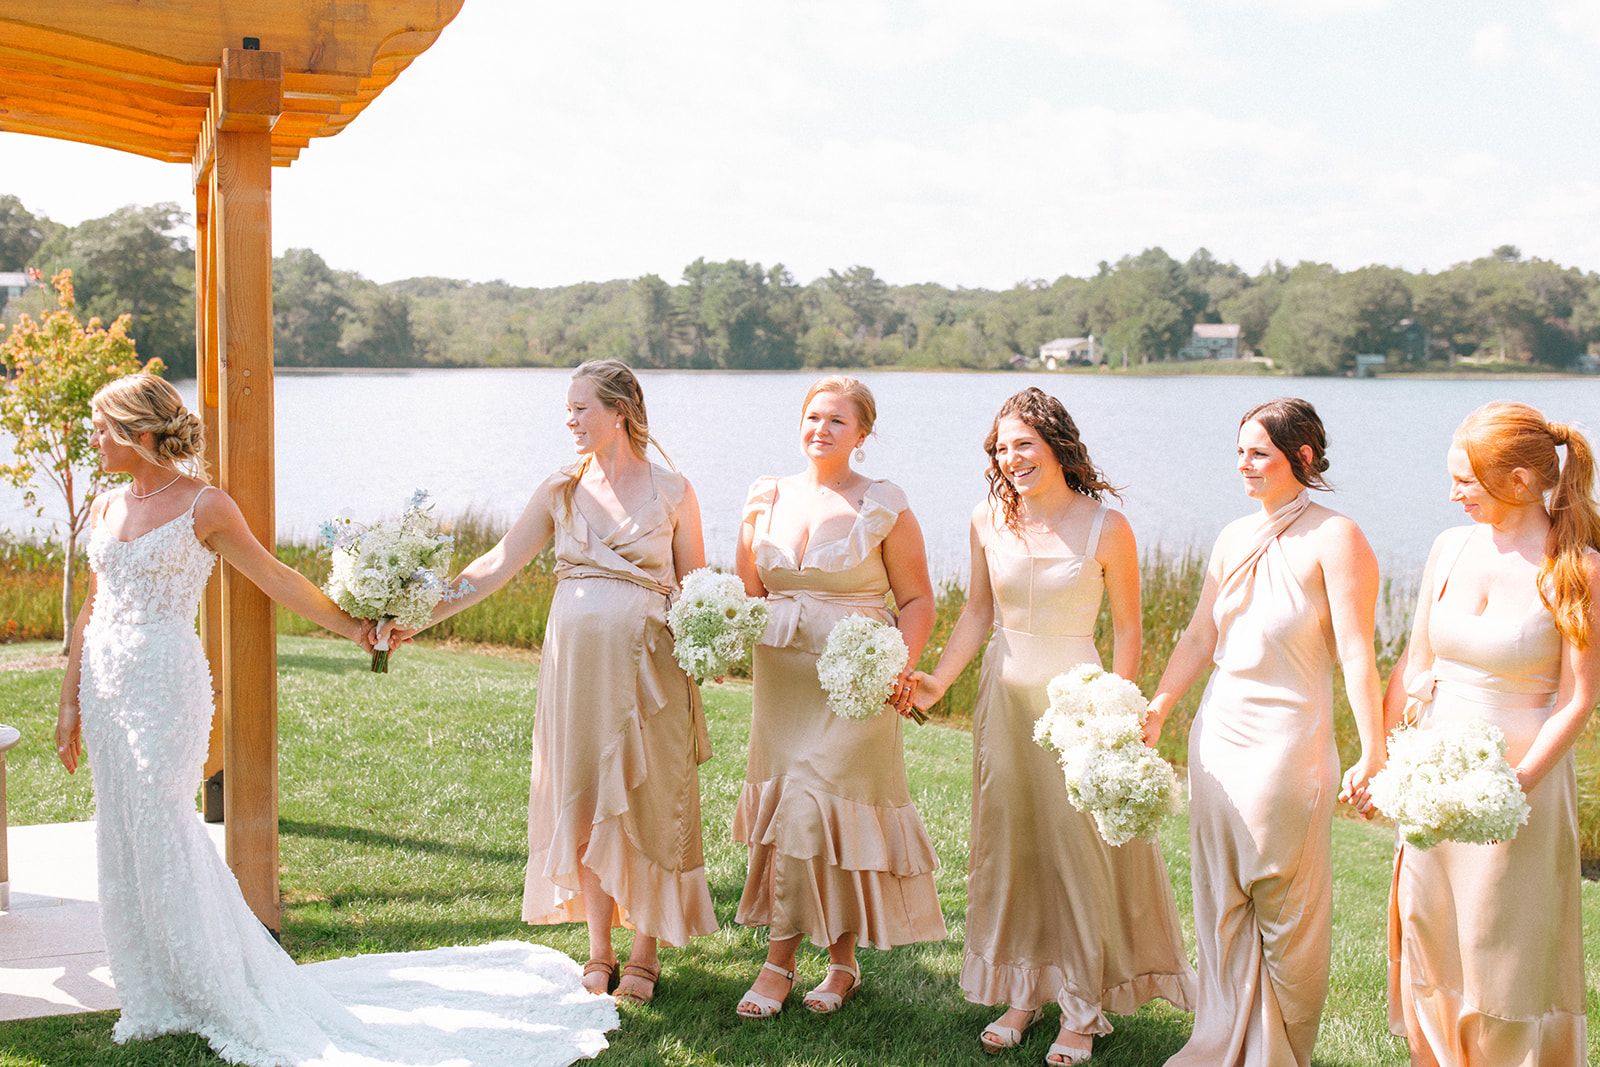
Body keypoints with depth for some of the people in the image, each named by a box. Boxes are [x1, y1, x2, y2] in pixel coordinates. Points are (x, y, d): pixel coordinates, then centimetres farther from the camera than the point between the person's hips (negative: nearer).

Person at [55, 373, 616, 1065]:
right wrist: (71, 702, 15)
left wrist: (351, 627, -2)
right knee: (123, 839, 10)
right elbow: (91, 612, 15)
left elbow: (275, 577, -1)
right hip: (106, 686, 7)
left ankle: (220, 997, 10)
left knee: (161, 833, -5)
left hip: (165, 682, -7)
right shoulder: (107, 508, 10)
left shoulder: (203, 506, -8)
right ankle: (160, 995, 24)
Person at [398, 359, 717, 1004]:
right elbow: (498, 565, 5)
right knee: (585, 800, 5)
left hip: (645, 663, -3)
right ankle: (599, 952, 17)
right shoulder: (562, 490, 7)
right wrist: (423, 615, -2)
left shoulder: (672, 491, 0)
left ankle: (646, 952, 15)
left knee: (646, 802, 2)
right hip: (575, 658, 3)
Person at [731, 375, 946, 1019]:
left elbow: (917, 599, -1)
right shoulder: (769, 498, 8)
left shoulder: (883, 506, -3)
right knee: (789, 810, 5)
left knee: (813, 808, -11)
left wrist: (902, 665, -16)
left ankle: (780, 960, 4)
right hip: (781, 676, 4)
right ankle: (841, 964, 19)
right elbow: (746, 592, 15)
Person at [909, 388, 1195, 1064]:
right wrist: (938, 682, -3)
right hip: (1004, 695, 4)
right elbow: (979, 612, 8)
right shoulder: (989, 520, 0)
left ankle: (1081, 1010, 15)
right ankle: (1022, 994, 25)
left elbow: (1126, 628, -6)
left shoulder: (1106, 528, -11)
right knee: (1009, 843, 11)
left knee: (1081, 847, 2)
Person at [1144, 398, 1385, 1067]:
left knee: (1286, 910, 5)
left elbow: (1356, 654, -16)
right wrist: (1155, 712, 9)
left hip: (1289, 740, -6)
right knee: (1220, 900, 13)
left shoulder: (1334, 538, -10)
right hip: (1218, 733, 7)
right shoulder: (1235, 538, 10)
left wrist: (1373, 755, -20)